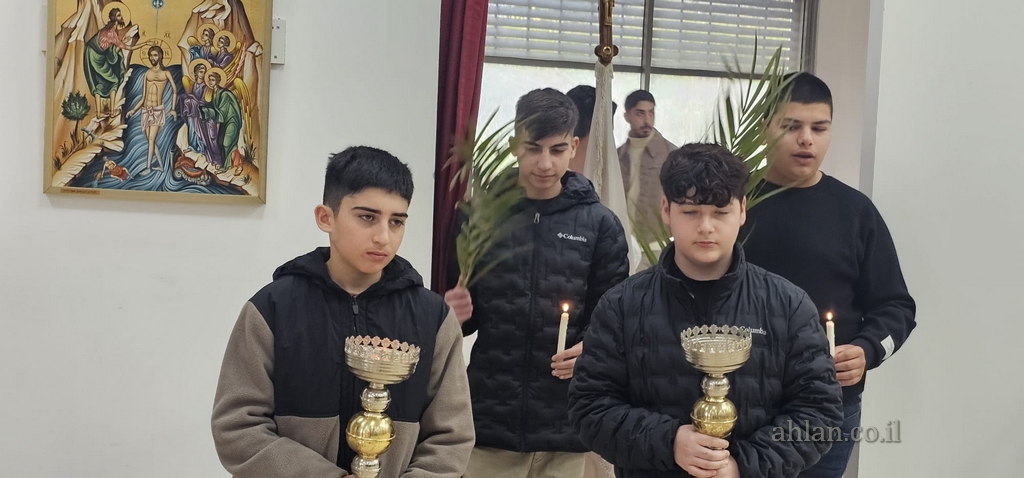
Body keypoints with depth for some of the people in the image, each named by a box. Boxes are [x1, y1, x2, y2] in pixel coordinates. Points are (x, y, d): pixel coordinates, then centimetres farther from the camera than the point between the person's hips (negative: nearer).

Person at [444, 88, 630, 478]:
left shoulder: (599, 224, 1)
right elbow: (459, 306, 9)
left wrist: (591, 348, -14)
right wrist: (457, 312, -12)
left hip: (564, 428, 0)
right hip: (488, 420, 0)